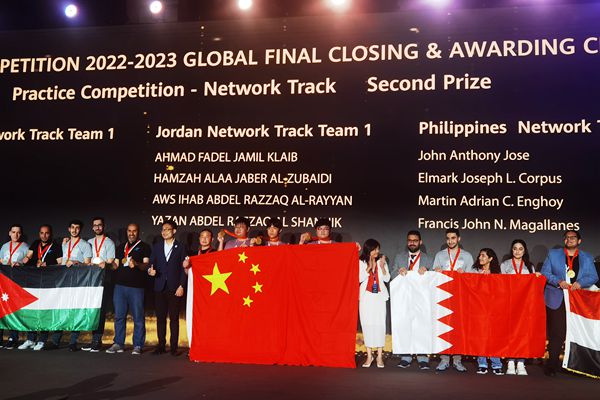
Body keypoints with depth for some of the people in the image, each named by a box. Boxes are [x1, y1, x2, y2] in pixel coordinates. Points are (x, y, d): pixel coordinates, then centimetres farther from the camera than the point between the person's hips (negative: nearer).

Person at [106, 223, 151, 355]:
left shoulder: (144, 247, 6)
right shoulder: (120, 247, 20)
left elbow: (146, 265, -4)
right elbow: (116, 265, 21)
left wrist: (136, 264, -23)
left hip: (136, 286, -4)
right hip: (120, 285, 4)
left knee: (138, 317, -3)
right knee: (119, 316, 7)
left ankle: (138, 346, 3)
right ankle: (118, 344, 16)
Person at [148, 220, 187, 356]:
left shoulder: (181, 247, 3)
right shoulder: (156, 246, 13)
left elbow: (183, 268, 0)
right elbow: (151, 263, 11)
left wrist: (181, 286, -8)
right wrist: (150, 270, -12)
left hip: (174, 288, -3)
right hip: (160, 287, 3)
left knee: (174, 318, 0)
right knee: (160, 317, 5)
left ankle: (174, 347, 5)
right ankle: (161, 345, 13)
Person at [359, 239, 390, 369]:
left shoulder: (381, 261, 6)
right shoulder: (361, 262, 2)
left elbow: (387, 279, 2)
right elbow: (360, 279, -6)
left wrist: (382, 266, -11)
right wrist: (369, 267, -14)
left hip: (379, 296, 1)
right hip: (366, 296, -1)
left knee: (380, 324, -4)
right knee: (367, 324, 0)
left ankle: (379, 356, 3)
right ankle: (369, 356, 9)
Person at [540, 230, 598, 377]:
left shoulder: (587, 258, 16)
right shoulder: (553, 254, 12)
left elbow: (593, 276, 6)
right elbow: (545, 272, 5)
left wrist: (580, 283, -13)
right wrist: (558, 281, -12)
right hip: (557, 300, -2)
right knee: (556, 333, -4)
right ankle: (552, 364, 2)